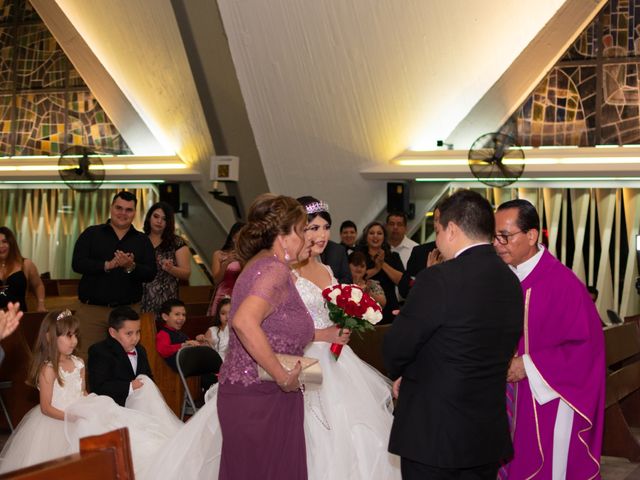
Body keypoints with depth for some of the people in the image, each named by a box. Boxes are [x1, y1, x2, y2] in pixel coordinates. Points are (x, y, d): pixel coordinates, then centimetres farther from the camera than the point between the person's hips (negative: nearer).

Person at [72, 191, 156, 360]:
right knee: (86, 357, -5)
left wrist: (131, 267, -18)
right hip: (91, 309, -1)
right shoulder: (91, 234, 7)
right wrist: (107, 265, -16)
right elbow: (77, 263, -5)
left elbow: (151, 273, 2)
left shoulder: (142, 240, 11)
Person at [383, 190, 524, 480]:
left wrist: (399, 374, 11)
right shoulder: (511, 282, 4)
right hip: (489, 434, 7)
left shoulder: (439, 279, -18)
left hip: (433, 433, -7)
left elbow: (395, 347, -12)